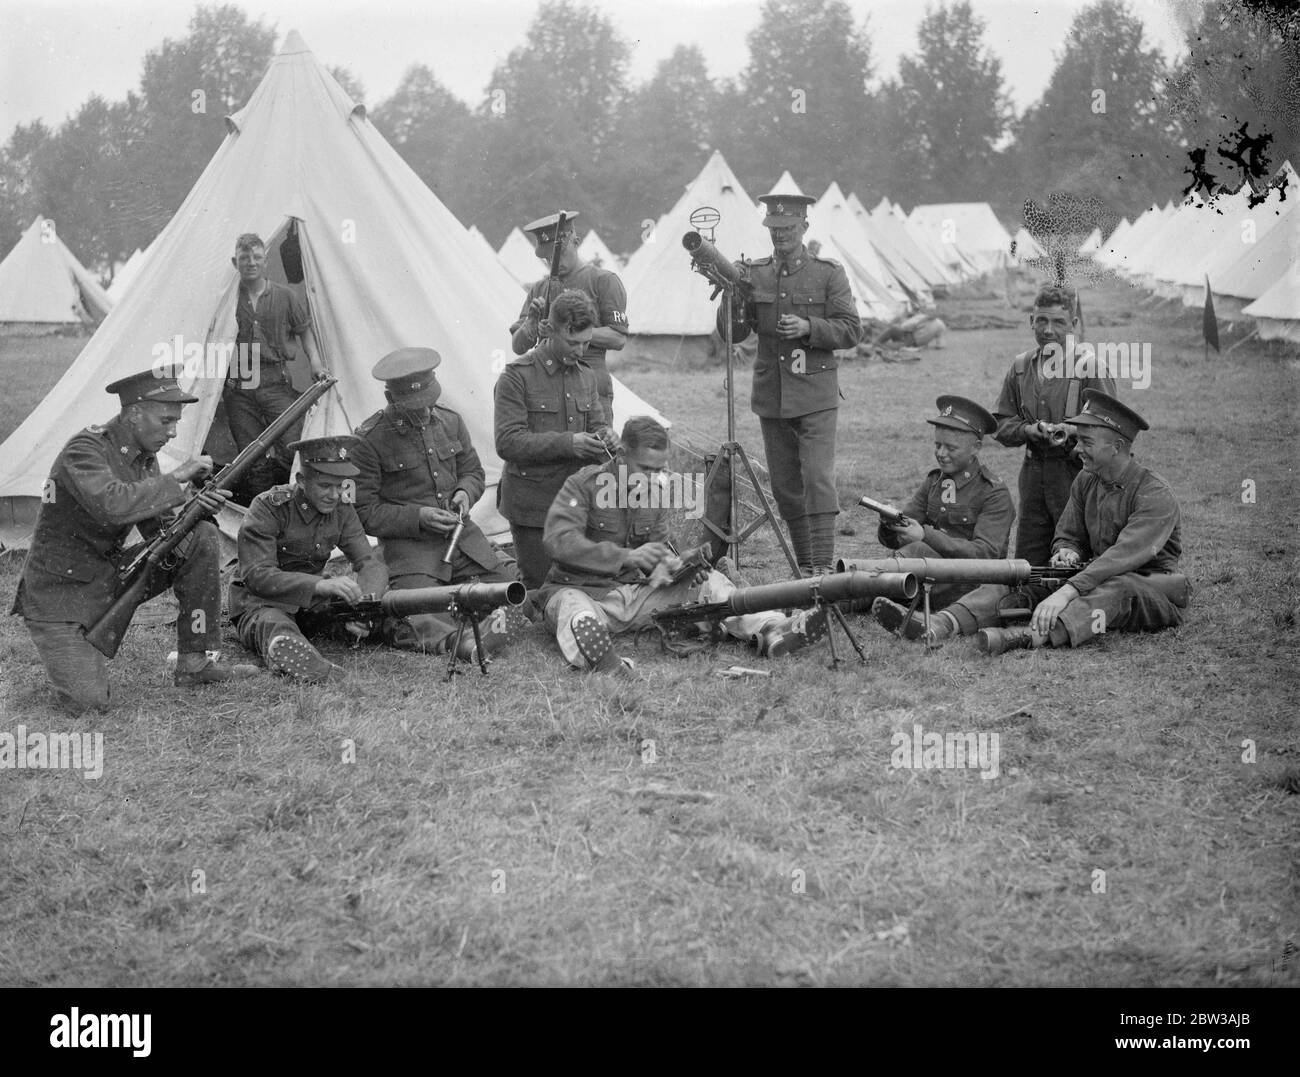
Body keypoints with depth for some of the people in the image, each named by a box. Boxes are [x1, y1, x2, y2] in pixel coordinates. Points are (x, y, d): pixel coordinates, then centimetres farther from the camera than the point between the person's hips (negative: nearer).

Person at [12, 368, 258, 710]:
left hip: (110, 576, 7)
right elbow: (112, 505, -40)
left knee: (200, 539, -7)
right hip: (59, 592, -7)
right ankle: (72, 654, 13)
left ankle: (195, 662, -3)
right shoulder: (85, 450, -21)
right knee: (88, 700, -23)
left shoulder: (144, 456, 4)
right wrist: (176, 479, -30)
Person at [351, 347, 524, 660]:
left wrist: (465, 493, 0)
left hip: (461, 534, 6)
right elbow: (364, 513, -6)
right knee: (419, 623, -30)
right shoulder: (369, 440, -8)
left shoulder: (450, 422, 10)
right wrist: (416, 517, -18)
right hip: (408, 544, -5)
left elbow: (473, 471, 25)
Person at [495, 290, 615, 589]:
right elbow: (507, 442, -16)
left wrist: (604, 435, -8)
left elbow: (596, 424, 18)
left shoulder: (585, 377, 12)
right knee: (540, 589, -1)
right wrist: (567, 443, -25)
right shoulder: (517, 376, -9)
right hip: (533, 505, -5)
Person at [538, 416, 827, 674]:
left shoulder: (655, 495, 9)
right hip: (581, 590, -7)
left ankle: (773, 632, -28)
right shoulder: (583, 485, -12)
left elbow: (657, 549, 15)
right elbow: (560, 542, -25)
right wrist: (626, 557, -33)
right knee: (577, 615, -43)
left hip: (634, 591, 7)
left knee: (710, 582, -7)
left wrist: (675, 567, -12)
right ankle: (609, 668, -75)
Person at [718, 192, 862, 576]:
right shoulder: (754, 275, 8)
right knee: (784, 486, 8)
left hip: (815, 396, -4)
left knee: (817, 477, -14)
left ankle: (824, 566, -14)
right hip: (771, 395, 4)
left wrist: (808, 328, -18)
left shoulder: (828, 274, 0)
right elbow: (732, 332, 5)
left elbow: (851, 330, -3)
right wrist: (733, 293, -12)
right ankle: (804, 567, 19)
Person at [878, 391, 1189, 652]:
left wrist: (1067, 592, -43)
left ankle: (1025, 637, -63)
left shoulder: (1155, 494, -18)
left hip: (1153, 591, -7)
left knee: (1116, 589, -41)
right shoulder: (1085, 482, 8)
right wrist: (1067, 553, -12)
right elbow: (1067, 535, 16)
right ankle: (939, 626, -37)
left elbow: (1125, 555, -31)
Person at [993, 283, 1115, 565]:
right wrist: (1029, 430, -8)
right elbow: (1000, 424, 12)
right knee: (1026, 564, 8)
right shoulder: (1021, 366, 11)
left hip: (1076, 472, -5)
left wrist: (1072, 431, -28)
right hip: (1033, 472, 5)